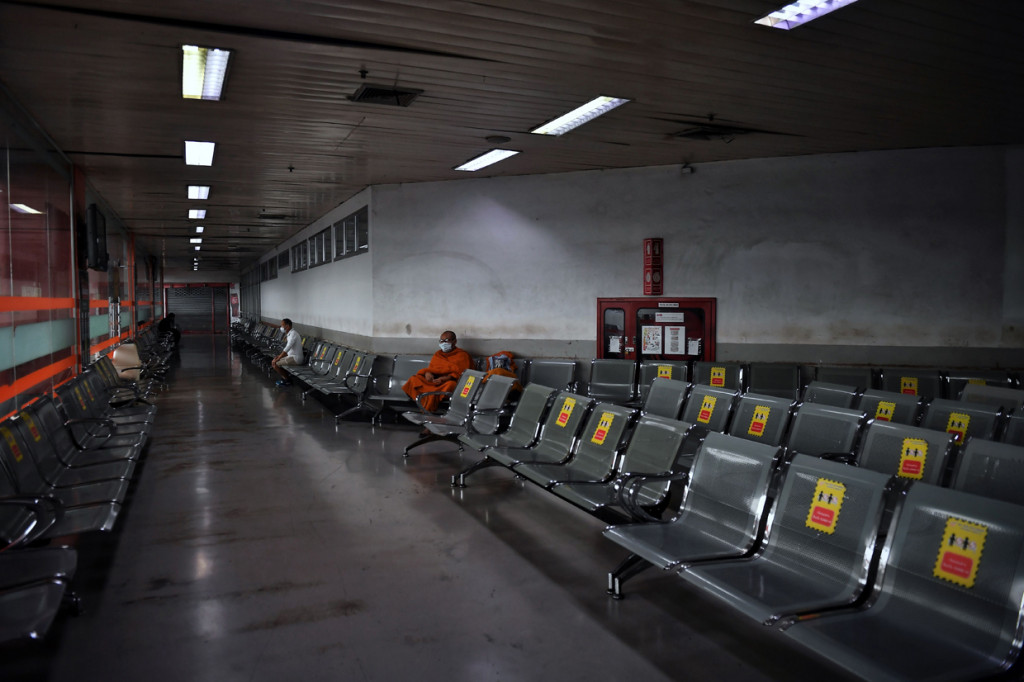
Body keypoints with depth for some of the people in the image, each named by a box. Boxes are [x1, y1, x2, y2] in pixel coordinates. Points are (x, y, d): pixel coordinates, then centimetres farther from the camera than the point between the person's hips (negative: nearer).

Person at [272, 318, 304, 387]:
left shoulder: (293, 334, -19)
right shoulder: (289, 334, 12)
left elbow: (286, 349, -25)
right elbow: (286, 349, 18)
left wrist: (277, 359, -21)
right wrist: (278, 356, 5)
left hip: (296, 358, -10)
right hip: (291, 356, 10)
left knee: (275, 364, -16)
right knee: (273, 361, 10)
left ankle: (287, 380, -1)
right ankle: (284, 377, 12)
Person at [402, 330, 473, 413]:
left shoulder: (462, 355, 3)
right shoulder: (438, 354, 22)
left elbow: (461, 374, -7)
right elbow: (430, 368, 21)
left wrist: (445, 378, -23)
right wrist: (427, 373, -7)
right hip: (433, 381, 5)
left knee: (450, 384, -40)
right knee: (414, 379, -14)